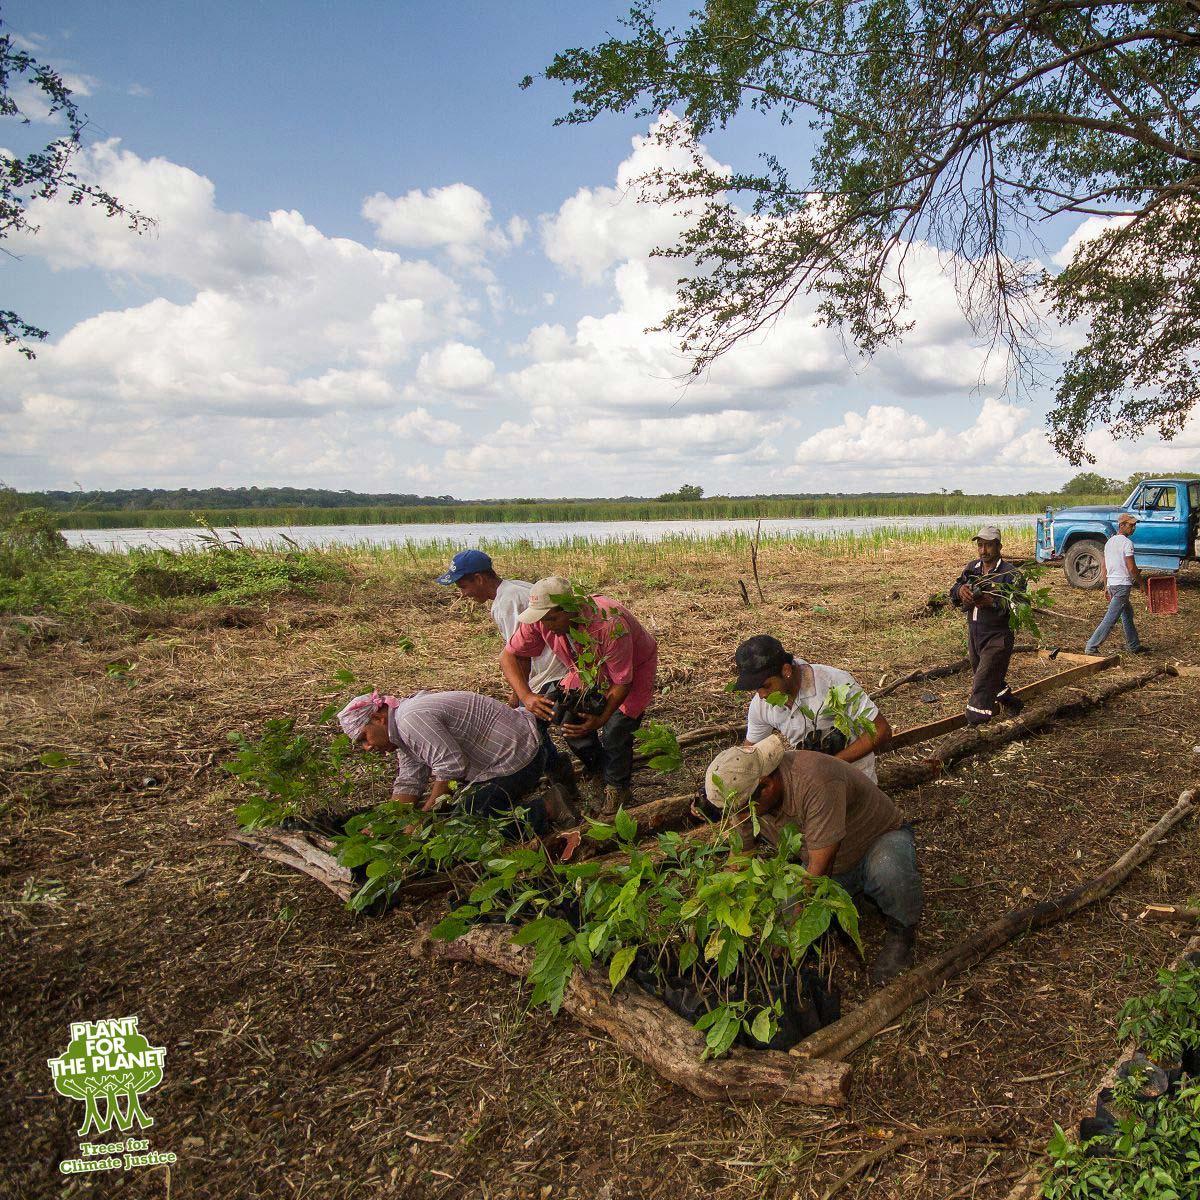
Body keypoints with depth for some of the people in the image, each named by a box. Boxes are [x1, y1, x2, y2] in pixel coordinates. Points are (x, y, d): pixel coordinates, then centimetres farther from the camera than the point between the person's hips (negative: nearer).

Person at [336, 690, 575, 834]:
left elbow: (452, 766, -24)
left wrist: (424, 817, -14)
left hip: (517, 758, -11)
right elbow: (409, 783, 9)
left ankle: (545, 809, -7)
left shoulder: (412, 719, -21)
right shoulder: (403, 730, 13)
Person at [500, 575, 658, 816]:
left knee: (615, 731, -17)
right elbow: (509, 656, -18)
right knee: (570, 718, -10)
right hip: (590, 670, 5)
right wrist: (526, 696, -34)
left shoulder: (609, 625, -43)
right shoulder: (541, 620, -29)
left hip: (633, 670, -5)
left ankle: (618, 789, 11)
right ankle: (596, 769, 20)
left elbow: (622, 682, -32)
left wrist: (600, 719, -45)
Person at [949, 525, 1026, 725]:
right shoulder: (971, 568, 8)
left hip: (997, 639, -7)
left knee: (982, 687, -11)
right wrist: (960, 589, -19)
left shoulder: (1010, 574, -12)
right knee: (993, 680, 24)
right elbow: (953, 590, 5)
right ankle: (1014, 705, 46)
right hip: (973, 635, 7)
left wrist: (991, 602, -32)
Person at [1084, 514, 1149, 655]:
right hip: (1123, 584, -9)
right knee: (1110, 618, -8)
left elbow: (1103, 568, 15)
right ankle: (1091, 647, -11)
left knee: (1127, 614, 20)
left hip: (1111, 584, 9)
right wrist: (1140, 581, 0)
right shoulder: (1127, 543, -13)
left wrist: (1106, 587, 20)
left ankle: (1134, 646, 28)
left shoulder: (1109, 542, 13)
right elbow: (1132, 568, -16)